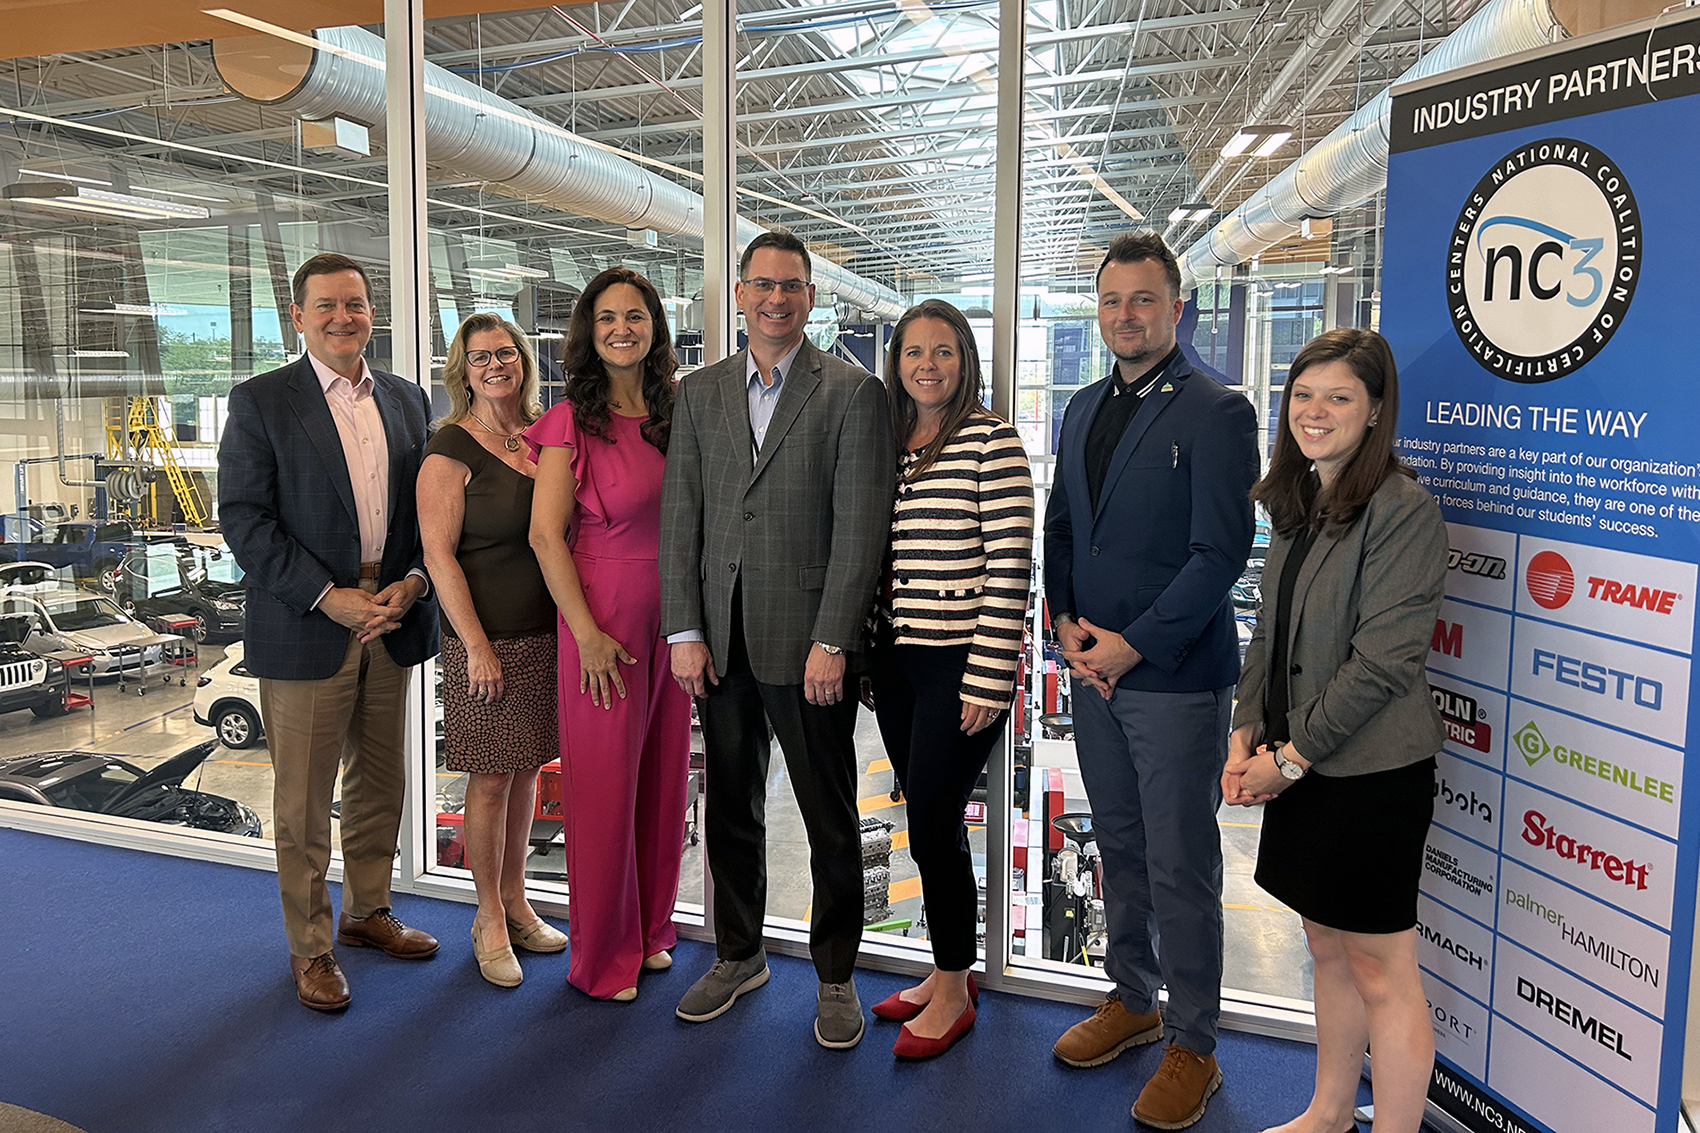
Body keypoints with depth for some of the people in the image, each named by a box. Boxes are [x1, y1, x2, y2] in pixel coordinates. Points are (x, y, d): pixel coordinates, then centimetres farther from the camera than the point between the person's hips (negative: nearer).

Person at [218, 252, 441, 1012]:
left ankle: (368, 912, 35)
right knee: (303, 800, 5)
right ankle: (310, 946, 20)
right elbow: (242, 515, -9)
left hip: (390, 623, 5)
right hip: (306, 628, -4)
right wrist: (327, 597, -15)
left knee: (381, 784, 16)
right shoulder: (260, 402, -3)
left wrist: (413, 581, -6)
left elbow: (426, 506, 11)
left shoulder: (407, 400, 10)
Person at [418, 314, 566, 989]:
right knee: (492, 778, 2)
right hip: (489, 637, -6)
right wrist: (477, 646, -16)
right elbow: (439, 556, -12)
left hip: (549, 631, 6)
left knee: (527, 767, 14)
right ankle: (490, 919, 18)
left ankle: (515, 901, 29)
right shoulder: (450, 451, -8)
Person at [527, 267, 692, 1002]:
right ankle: (604, 954, 20)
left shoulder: (672, 417, 8)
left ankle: (650, 929, 30)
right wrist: (587, 632, -15)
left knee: (663, 777, 13)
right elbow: (546, 534, -11)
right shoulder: (573, 422, -7)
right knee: (604, 784, 4)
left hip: (671, 622, 5)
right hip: (604, 624, -5)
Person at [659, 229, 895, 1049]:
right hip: (720, 641, 4)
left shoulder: (852, 393, -3)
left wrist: (831, 642, -14)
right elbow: (680, 516, 6)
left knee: (830, 819, 7)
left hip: (806, 642, -4)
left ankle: (836, 977, 24)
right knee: (731, 807, 16)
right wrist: (684, 630, -1)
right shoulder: (700, 393, 10)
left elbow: (860, 527, -9)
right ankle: (739, 956, 35)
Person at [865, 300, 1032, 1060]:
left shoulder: (991, 440, -8)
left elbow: (1011, 565, -13)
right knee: (926, 819, 13)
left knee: (933, 823, -1)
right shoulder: (887, 443, 11)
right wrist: (860, 653, 11)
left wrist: (989, 678, -16)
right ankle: (950, 970, 31)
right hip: (897, 658, 6)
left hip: (960, 662, -6)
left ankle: (954, 990, 19)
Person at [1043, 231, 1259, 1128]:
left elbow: (1221, 553, -15)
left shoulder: (1216, 413, -10)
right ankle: (1131, 999, 36)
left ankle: (1192, 1047, 19)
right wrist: (1065, 621, 0)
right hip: (1094, 671, 6)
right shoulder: (1082, 409, 12)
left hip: (1175, 677, -6)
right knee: (1118, 849, 18)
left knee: (1181, 867, 3)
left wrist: (1133, 645, -16)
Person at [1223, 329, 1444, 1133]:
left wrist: (1291, 758, -16)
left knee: (1380, 973, 4)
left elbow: (1384, 660, -19)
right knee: (1328, 947, 20)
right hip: (1301, 767, 8)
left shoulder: (1403, 510, -15)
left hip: (1372, 773, -8)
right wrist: (1246, 734, 3)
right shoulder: (1298, 505, 10)